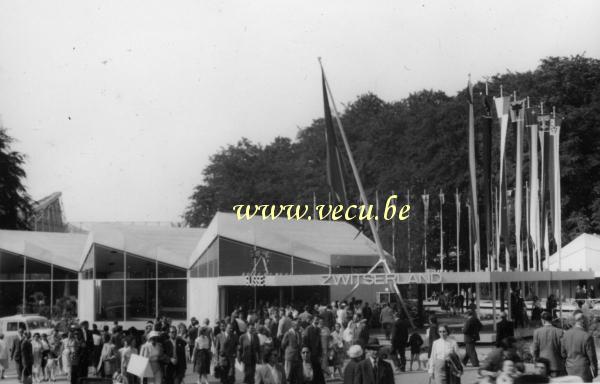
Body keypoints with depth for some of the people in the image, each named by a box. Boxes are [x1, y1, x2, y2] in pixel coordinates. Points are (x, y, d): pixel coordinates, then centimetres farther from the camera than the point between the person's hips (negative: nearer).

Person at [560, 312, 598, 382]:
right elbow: (592, 356, -11)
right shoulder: (587, 337, -17)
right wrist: (595, 371, 2)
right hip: (583, 370, -6)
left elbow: (563, 352, 7)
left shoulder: (566, 334, 0)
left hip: (570, 369, 6)